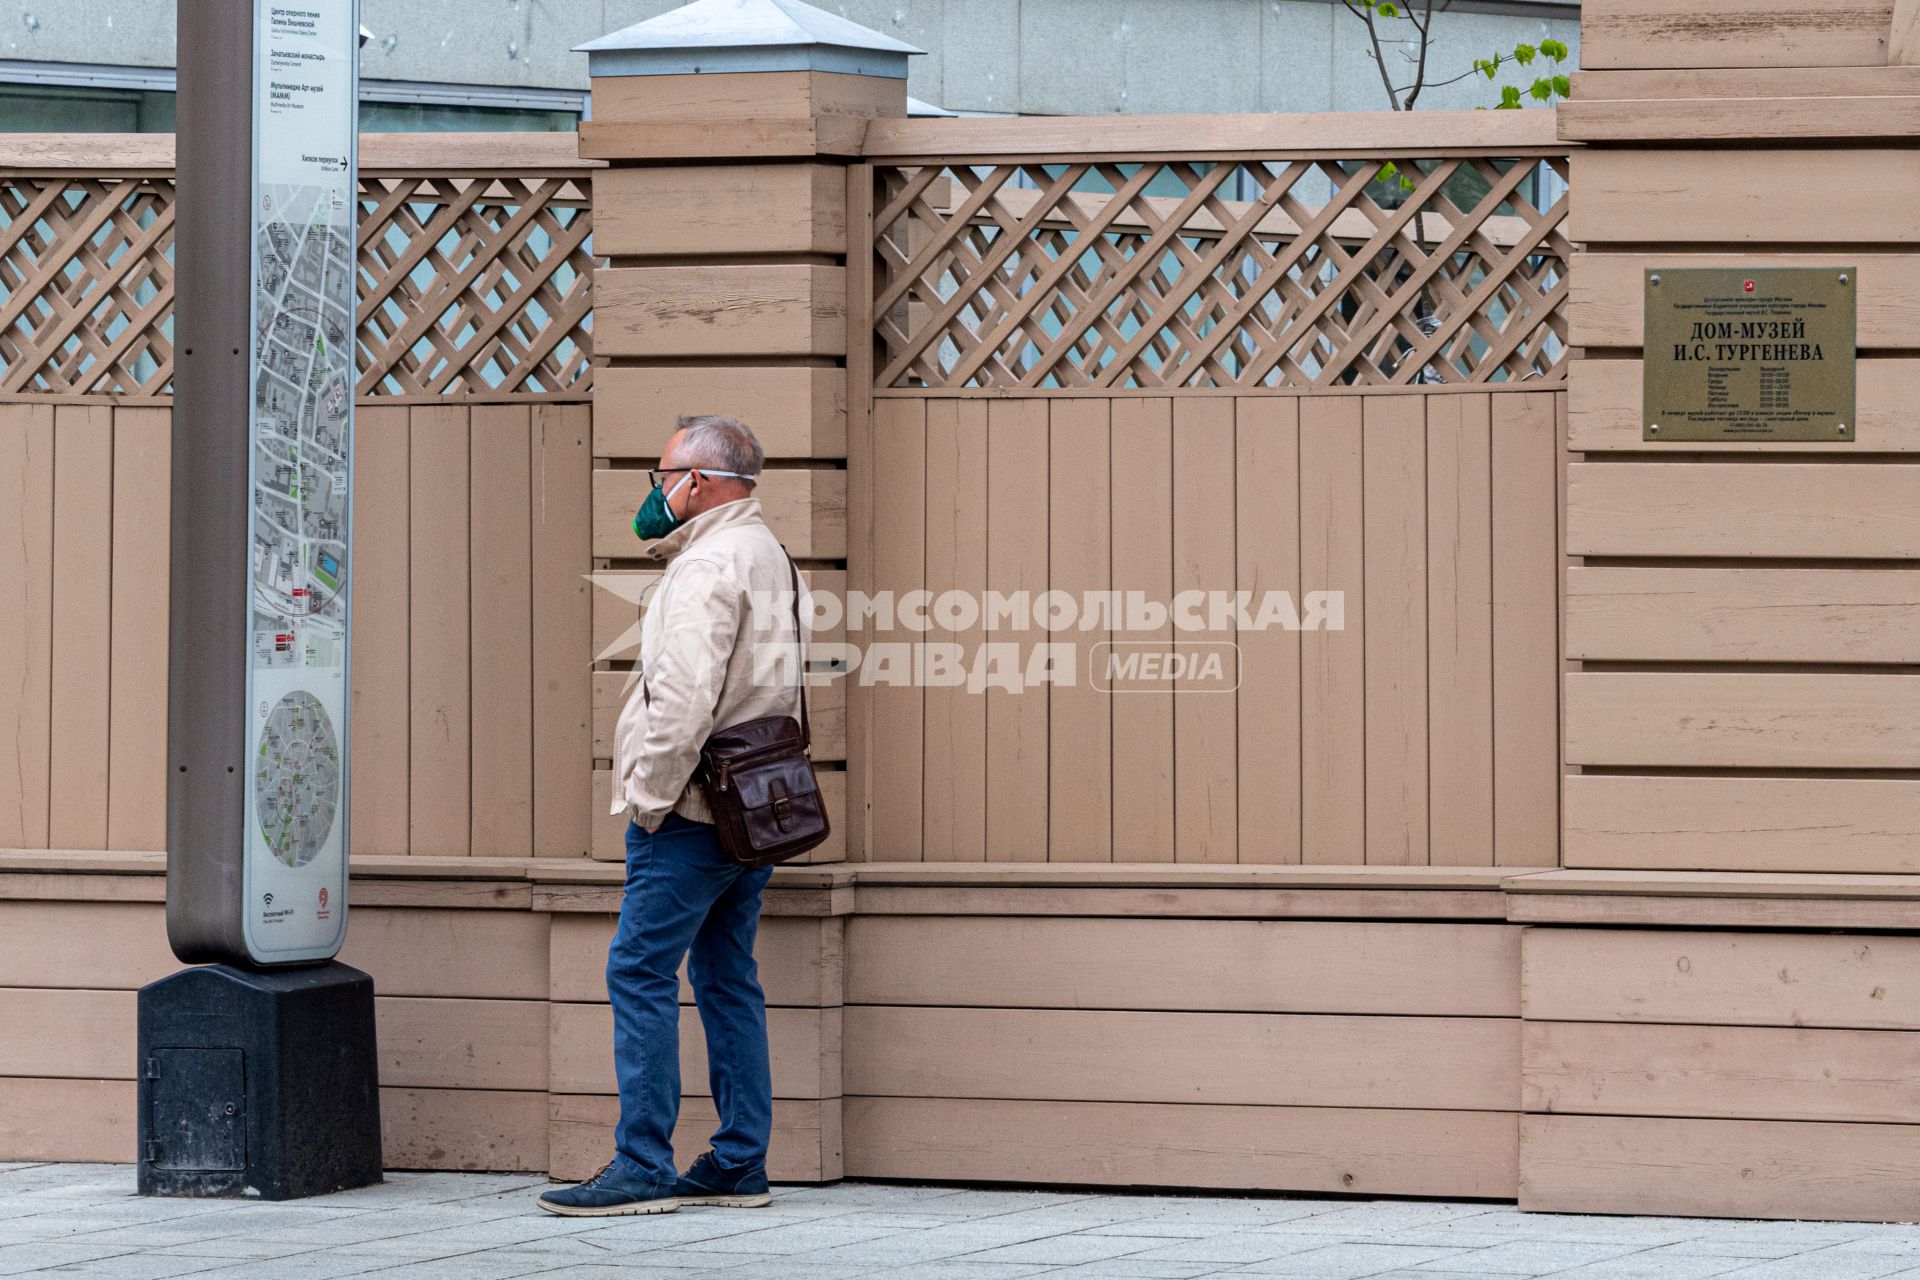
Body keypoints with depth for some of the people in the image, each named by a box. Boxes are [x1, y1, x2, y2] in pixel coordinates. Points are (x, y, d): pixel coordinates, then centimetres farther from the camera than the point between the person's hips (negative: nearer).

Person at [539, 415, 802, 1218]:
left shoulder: (707, 567, -15)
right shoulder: (766, 555, 17)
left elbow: (684, 700, -22)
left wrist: (647, 796, -15)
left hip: (694, 813, -10)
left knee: (640, 972, -7)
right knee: (727, 977, 11)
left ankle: (643, 1166, -9)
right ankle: (740, 1164, 12)